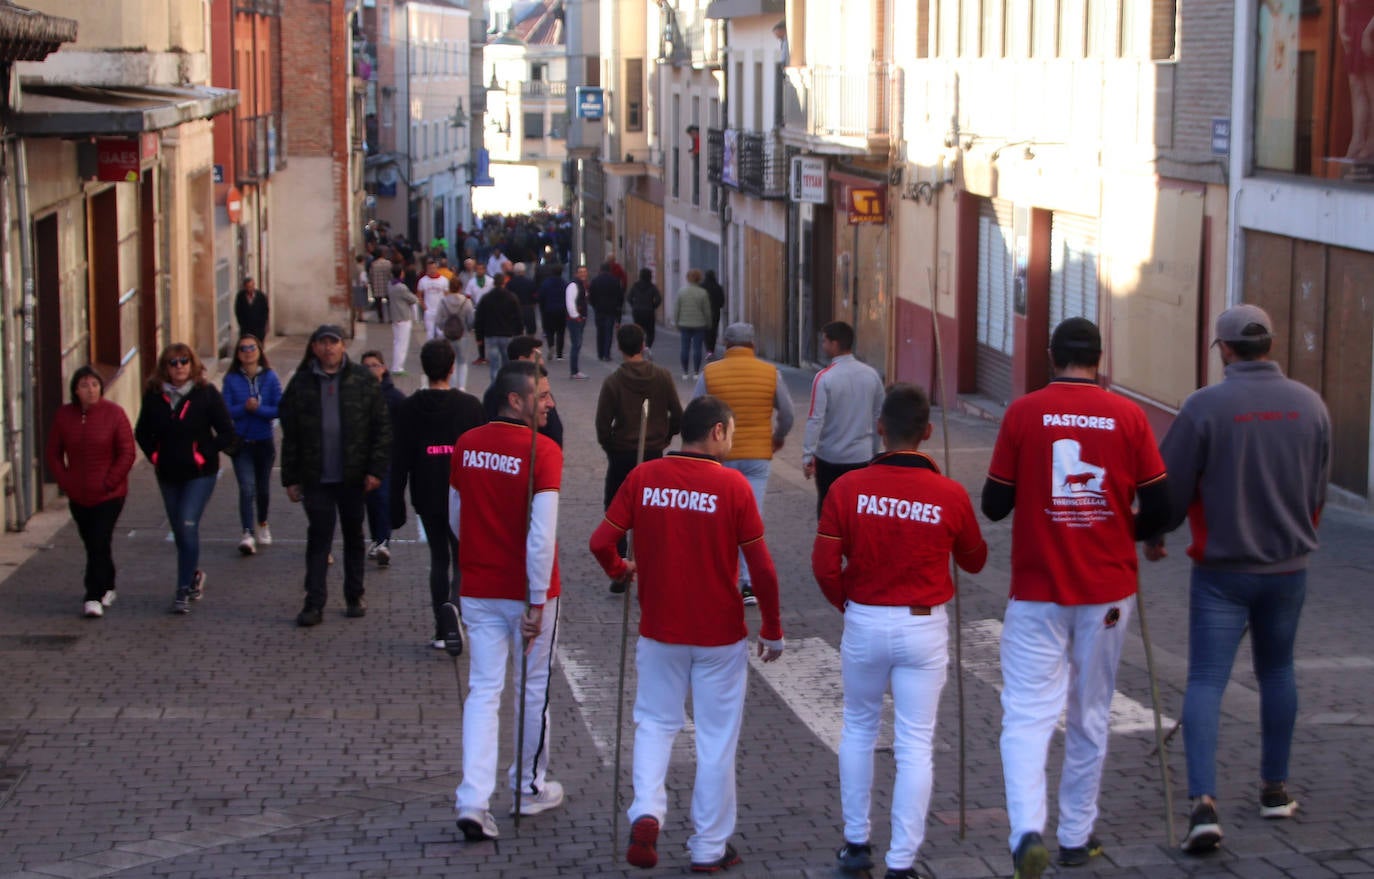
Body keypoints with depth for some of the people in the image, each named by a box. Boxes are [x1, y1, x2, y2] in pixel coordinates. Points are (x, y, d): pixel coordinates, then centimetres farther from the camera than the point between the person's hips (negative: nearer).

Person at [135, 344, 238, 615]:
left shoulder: (206, 394, -7)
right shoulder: (154, 395, 2)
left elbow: (227, 434, -5)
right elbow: (142, 433, 15)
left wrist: (205, 453, -8)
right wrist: (155, 455, 4)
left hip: (199, 473, -4)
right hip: (168, 474, 4)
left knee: (188, 527, -15)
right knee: (180, 531, 13)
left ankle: (184, 591, -12)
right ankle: (194, 575, 37)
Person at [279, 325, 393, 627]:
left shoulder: (362, 380, -1)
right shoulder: (301, 383, 3)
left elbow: (382, 427, -2)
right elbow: (290, 435, 5)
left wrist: (376, 469, -9)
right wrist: (291, 478, 2)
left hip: (353, 477, 0)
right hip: (316, 478, 0)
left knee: (354, 535, 12)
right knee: (318, 538, -2)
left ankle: (355, 596, 25)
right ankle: (314, 604, 0)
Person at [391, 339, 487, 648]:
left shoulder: (407, 409, -3)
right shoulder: (470, 406, -5)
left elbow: (399, 460, -3)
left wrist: (397, 505, 2)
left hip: (427, 497, 1)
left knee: (439, 559, 14)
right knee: (463, 558, 6)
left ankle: (442, 630, 10)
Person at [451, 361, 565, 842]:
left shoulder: (467, 446, 2)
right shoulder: (542, 451, -17)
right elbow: (542, 535, -22)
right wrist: (537, 602, -17)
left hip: (478, 589, 4)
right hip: (526, 591, -4)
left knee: (484, 690, 5)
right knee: (534, 687, 14)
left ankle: (473, 801, -7)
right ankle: (530, 788, 29)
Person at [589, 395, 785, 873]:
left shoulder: (643, 478, -5)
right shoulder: (732, 486, -12)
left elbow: (601, 542, -5)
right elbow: (761, 567, -11)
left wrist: (619, 569, 18)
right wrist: (773, 630, 2)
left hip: (659, 629, 2)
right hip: (720, 635, -2)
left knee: (656, 721, 19)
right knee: (716, 738, 9)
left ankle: (647, 812, -2)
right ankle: (710, 848, 17)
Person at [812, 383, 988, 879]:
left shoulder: (847, 488, -10)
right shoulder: (950, 496, -10)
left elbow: (824, 565, -9)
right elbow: (975, 561, 6)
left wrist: (848, 605, 10)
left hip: (864, 623, 1)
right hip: (924, 629, -1)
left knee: (858, 730, 20)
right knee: (915, 745, 5)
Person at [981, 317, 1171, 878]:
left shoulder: (1023, 413, -6)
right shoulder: (1127, 416, -3)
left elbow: (994, 506, -2)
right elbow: (1158, 509, -2)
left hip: (1037, 591, -2)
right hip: (1107, 591, 2)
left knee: (1027, 714, -2)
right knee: (1090, 717, 15)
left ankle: (1027, 830, -22)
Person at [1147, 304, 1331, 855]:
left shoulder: (1205, 406, -16)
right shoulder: (1309, 405, -1)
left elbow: (1172, 485, -9)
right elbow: (1319, 489, 11)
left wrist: (1154, 537, 10)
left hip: (1222, 568, -4)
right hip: (1288, 567, 4)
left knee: (1206, 680, -3)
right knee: (1277, 671, 20)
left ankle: (1203, 803, -16)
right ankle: (1276, 788, 30)